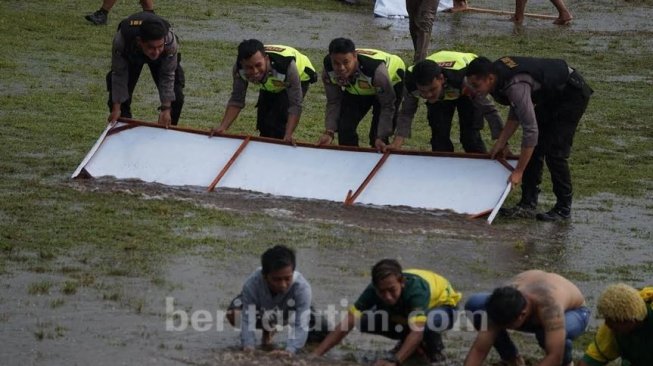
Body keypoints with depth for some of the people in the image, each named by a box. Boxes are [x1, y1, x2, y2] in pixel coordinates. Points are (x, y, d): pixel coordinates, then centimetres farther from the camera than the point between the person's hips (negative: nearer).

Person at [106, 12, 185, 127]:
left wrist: (166, 109, -31)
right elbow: (119, 75, -29)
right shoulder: (120, 41, -44)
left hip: (162, 59, 0)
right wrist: (116, 108, -26)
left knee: (176, 96, -8)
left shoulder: (170, 41, -43)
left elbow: (167, 76, -30)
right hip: (130, 55, 0)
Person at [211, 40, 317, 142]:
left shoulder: (286, 66, -45)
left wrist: (288, 136, -48)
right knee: (263, 123, 2)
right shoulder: (239, 69, -33)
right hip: (270, 85, 4)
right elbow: (236, 101, -21)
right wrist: (222, 127, -33)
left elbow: (295, 105, -38)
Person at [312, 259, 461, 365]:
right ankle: (409, 345, 6)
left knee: (430, 321, -42)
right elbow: (346, 324, -31)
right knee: (366, 322, -19)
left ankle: (434, 347, -7)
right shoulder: (373, 290, -29)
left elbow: (417, 331, -52)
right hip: (405, 313, 5)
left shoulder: (416, 289, -42)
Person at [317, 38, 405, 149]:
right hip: (354, 89, 4)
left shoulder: (376, 70, -45)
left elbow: (387, 105, -31)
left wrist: (380, 137, -34)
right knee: (345, 127, -7)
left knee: (377, 134, -14)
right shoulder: (328, 72, -32)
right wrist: (329, 132, -27)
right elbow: (333, 102, -16)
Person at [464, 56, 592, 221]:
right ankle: (528, 204, 6)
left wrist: (518, 172, -31)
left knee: (554, 152, -11)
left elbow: (530, 131, -35)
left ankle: (563, 208, 0)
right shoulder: (499, 70, -8)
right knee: (535, 148, 4)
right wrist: (501, 142, 5)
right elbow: (516, 111, 7)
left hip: (572, 94, -9)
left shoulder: (516, 87, -36)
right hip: (552, 95, 9)